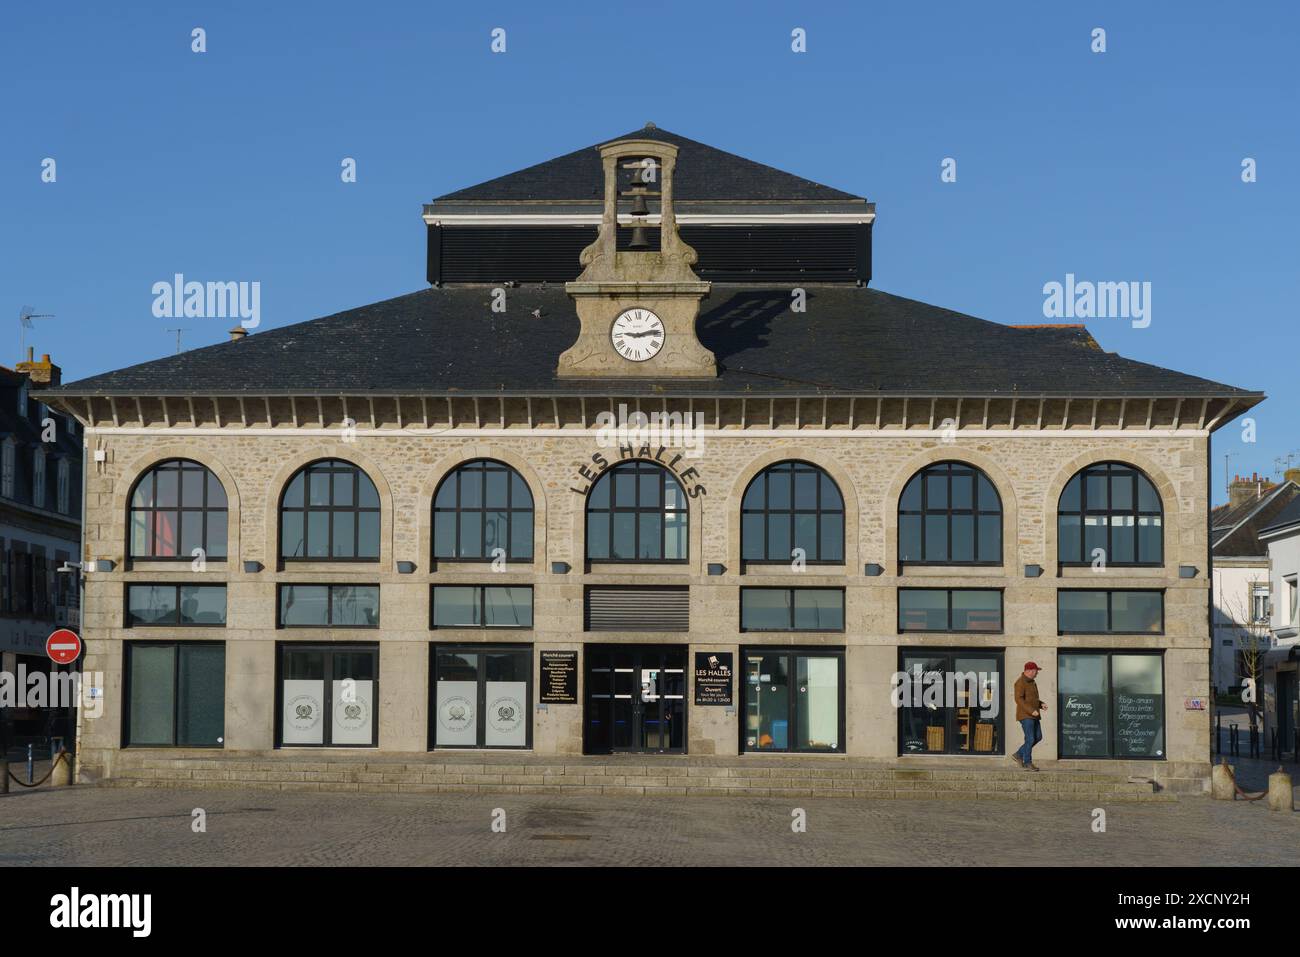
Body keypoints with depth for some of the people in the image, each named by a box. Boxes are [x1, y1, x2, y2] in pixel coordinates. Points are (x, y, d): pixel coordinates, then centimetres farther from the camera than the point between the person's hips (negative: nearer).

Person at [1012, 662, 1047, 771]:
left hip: (1033, 715, 10)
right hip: (1025, 715, -10)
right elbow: (1019, 699, -22)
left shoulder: (1032, 682, 16)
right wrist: (1031, 710, -26)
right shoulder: (1020, 682, -15)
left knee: (1038, 737, 8)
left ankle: (1018, 755, 17)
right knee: (1030, 739, -10)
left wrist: (1041, 704, 7)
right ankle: (1027, 764, -2)